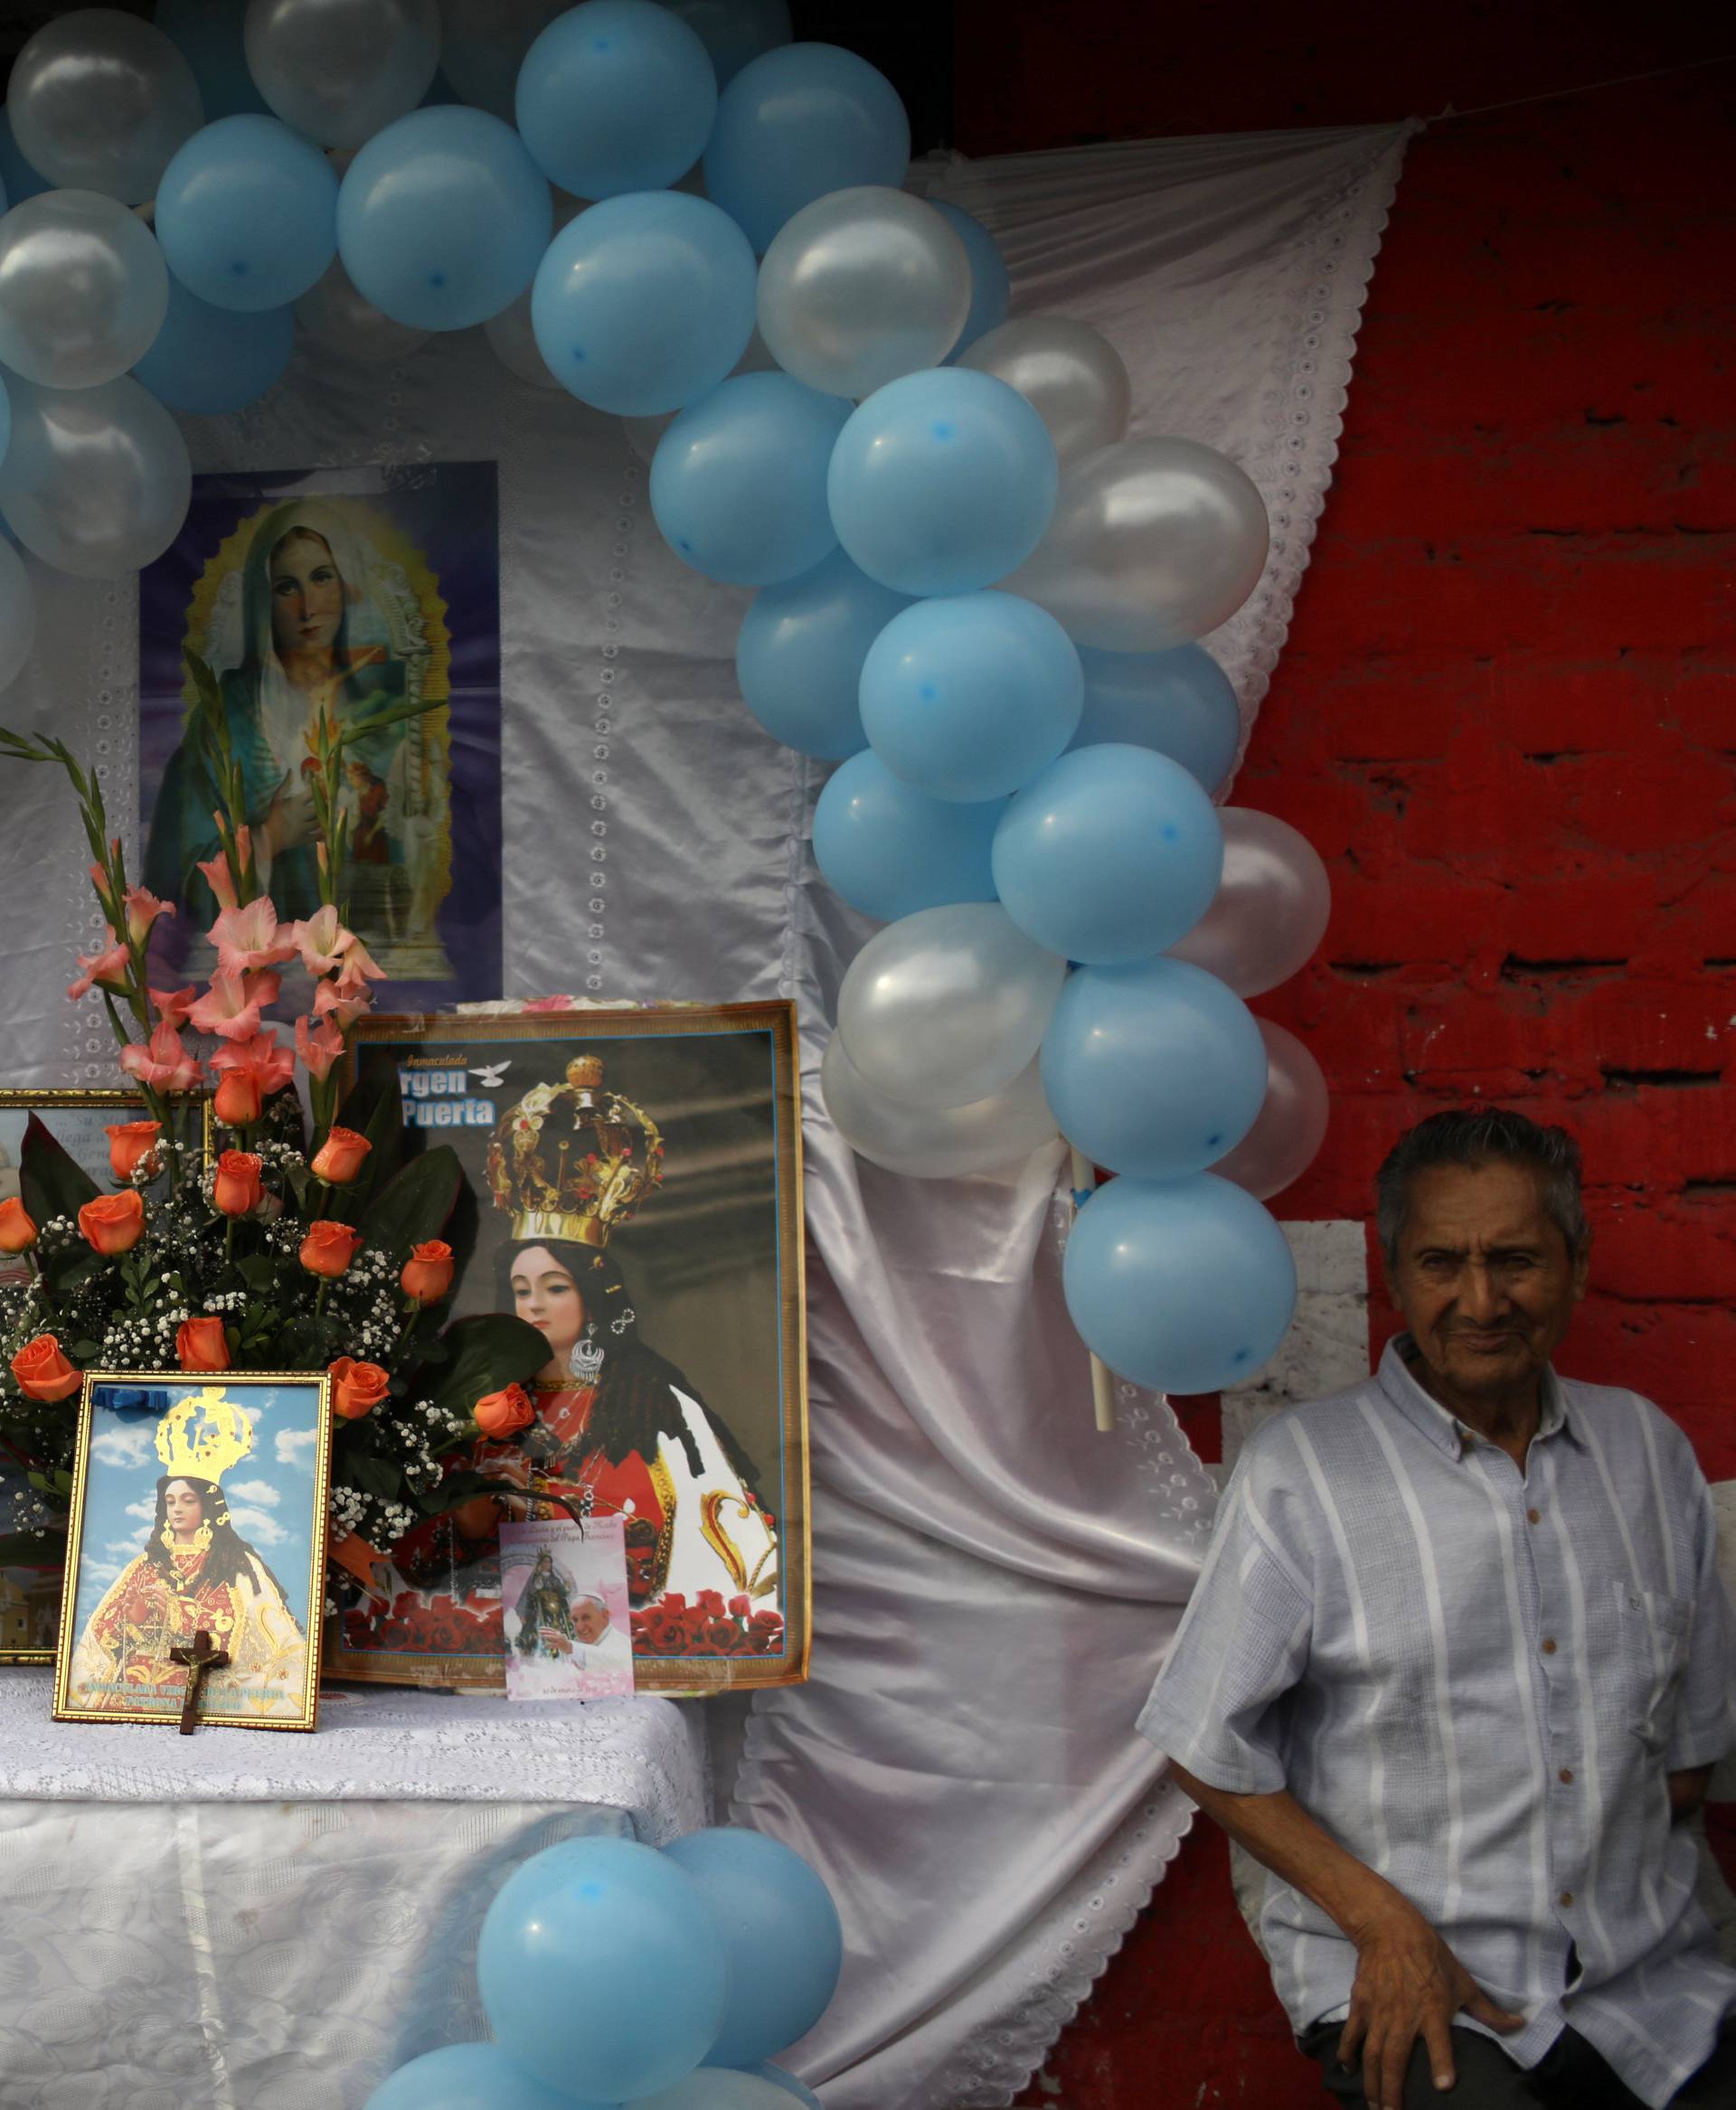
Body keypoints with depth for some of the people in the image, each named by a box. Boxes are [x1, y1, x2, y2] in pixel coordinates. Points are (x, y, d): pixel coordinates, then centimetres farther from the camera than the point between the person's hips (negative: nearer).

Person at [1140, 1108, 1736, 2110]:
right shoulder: (1300, 1469, -5)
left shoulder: (1647, 1447, 9)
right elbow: (1211, 1750, -3)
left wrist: (1630, 1887, 5)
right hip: (1401, 1976, -4)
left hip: (1651, 1974, 4)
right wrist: (1385, 1923, -10)